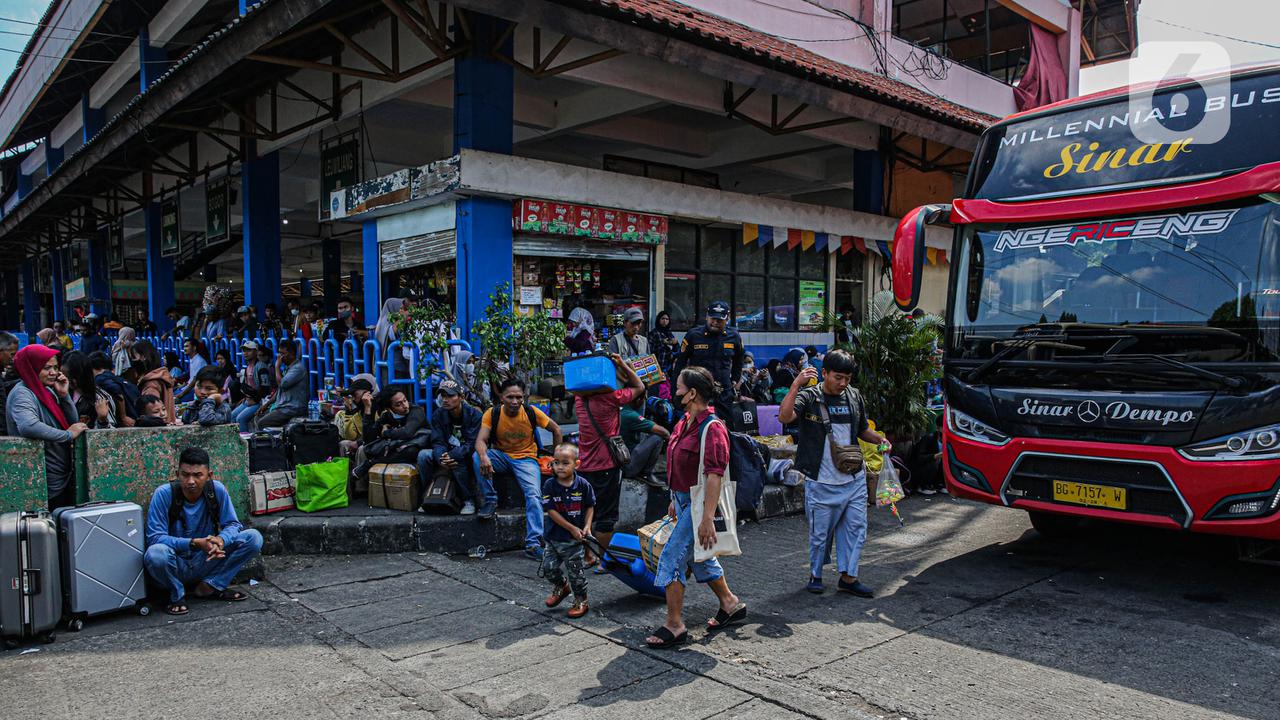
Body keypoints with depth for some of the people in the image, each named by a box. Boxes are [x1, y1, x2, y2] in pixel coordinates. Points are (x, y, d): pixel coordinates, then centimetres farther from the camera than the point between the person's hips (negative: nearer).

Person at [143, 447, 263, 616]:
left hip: (206, 562, 3)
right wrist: (195, 543, -33)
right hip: (176, 566, -2)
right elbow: (154, 537, -20)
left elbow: (233, 524, -5)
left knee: (254, 538, -15)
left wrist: (221, 540, -30)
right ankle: (177, 594, -6)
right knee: (156, 553, -37)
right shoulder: (163, 494, -17)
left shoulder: (217, 490, -9)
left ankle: (210, 586, -5)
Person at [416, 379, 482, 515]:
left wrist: (451, 456, -36)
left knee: (457, 462, -36)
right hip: (447, 453, 4)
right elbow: (438, 442, -9)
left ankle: (469, 500, -18)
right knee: (423, 455, -20)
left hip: (467, 455, -4)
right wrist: (441, 458, -32)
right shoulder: (438, 416, -2)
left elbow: (472, 443, -22)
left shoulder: (474, 414, -15)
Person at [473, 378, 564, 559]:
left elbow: (556, 430, 2)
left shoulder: (531, 412, -12)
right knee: (477, 458, -29)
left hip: (526, 458, -1)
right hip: (501, 456, 1)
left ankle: (533, 543, -20)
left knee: (534, 495, -24)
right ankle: (490, 501, -13)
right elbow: (480, 440, -23)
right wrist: (484, 457, -46)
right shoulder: (492, 413, -13)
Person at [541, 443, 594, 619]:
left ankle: (581, 601, 24)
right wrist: (572, 528, -15)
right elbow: (550, 510, -12)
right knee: (549, 567, 4)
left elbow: (590, 507, 2)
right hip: (555, 536, 2)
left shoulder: (583, 485, -10)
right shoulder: (550, 485, -10)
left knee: (575, 571, 4)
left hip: (575, 539, -2)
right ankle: (561, 586, 35)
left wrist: (587, 527, -10)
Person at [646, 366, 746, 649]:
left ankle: (674, 626, 3)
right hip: (684, 499, 10)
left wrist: (707, 518, -28)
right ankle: (731, 605, 37)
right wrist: (675, 501, 20)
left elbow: (714, 475, -25)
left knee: (671, 560, -7)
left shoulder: (712, 428, -21)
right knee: (699, 558, 20)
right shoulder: (684, 422, 8)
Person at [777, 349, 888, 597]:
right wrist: (796, 385, -33)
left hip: (854, 479, 5)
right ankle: (815, 574, 26)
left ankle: (848, 577, 19)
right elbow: (784, 417, -27)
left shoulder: (854, 396, 8)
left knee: (855, 527, 8)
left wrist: (878, 439, 3)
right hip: (822, 481, -5)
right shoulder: (809, 397, -8)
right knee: (820, 532, 7)